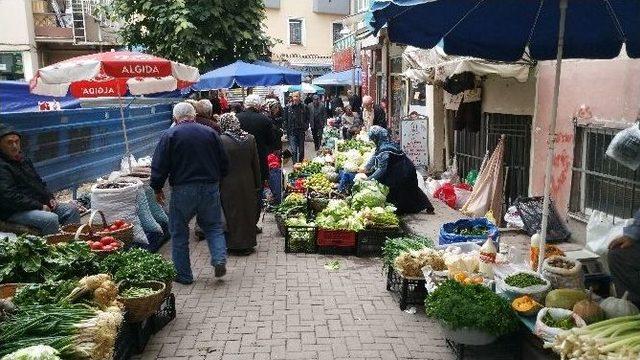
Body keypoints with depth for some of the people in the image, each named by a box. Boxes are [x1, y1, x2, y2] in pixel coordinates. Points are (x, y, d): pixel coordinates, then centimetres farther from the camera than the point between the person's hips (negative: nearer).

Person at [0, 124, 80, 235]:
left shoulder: (24, 159, 16)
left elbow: (39, 182, 26)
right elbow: (10, 197, -23)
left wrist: (50, 198, 8)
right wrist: (39, 207, -19)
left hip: (41, 204, 10)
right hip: (15, 212, -9)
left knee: (72, 210, 1)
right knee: (51, 219, -32)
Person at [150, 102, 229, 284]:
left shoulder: (170, 135, -5)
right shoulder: (210, 132, 4)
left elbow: (159, 166, -7)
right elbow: (224, 163, 9)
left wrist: (157, 189, 6)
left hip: (183, 190, -2)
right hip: (210, 188, 3)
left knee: (179, 232, 10)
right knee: (213, 226, 18)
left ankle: (183, 274, 16)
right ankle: (220, 259, -2)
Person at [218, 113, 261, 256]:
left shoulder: (221, 141, -15)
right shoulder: (250, 138, -2)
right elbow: (256, 164, 3)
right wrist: (257, 184, 11)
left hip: (229, 185, -4)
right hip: (248, 184, 4)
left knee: (232, 213, 8)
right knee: (248, 212, 14)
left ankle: (235, 245, 16)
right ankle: (248, 243, 25)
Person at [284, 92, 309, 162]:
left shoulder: (304, 107, 3)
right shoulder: (288, 108, 0)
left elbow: (307, 119, 9)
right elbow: (285, 120, 3)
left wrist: (305, 127, -3)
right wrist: (287, 130, -3)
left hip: (301, 132, 2)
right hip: (292, 132, -2)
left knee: (301, 150, 11)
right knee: (294, 150, -9)